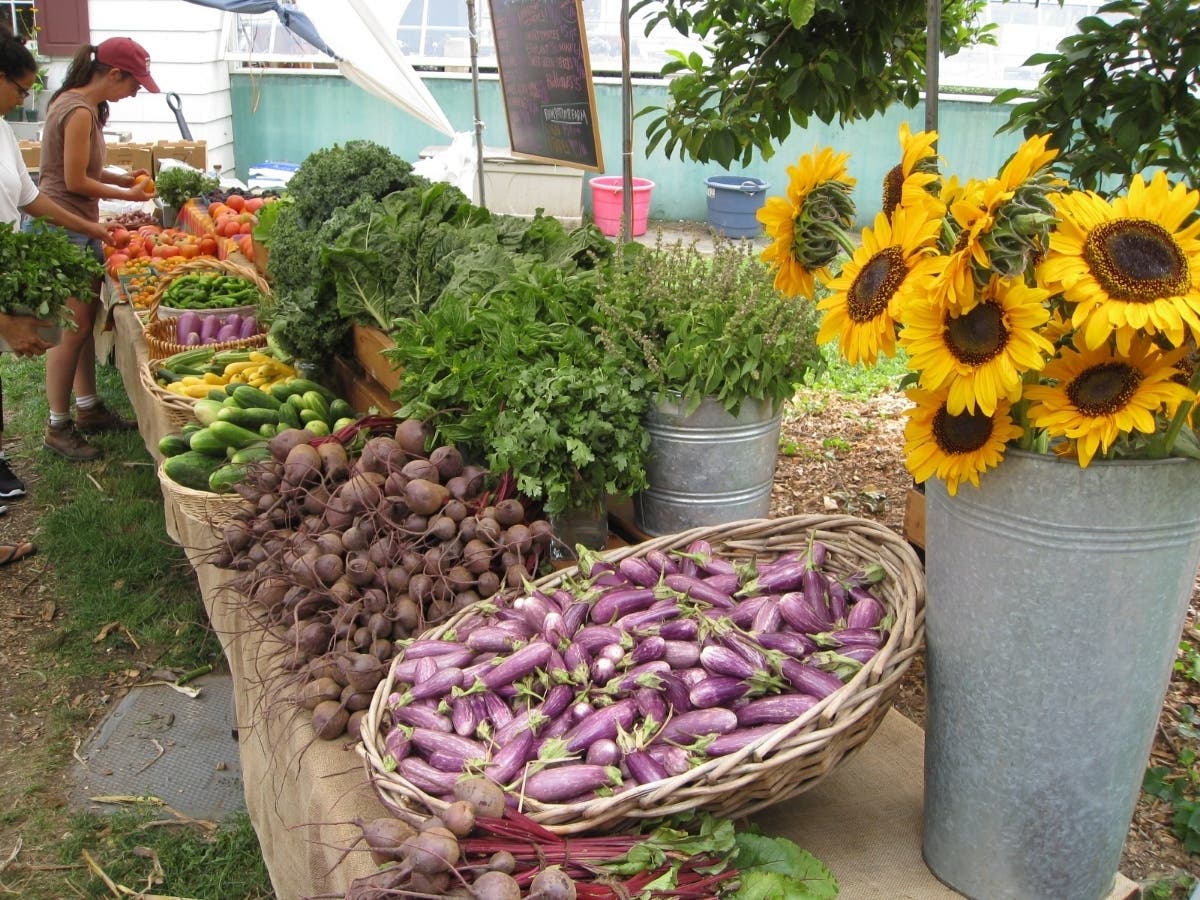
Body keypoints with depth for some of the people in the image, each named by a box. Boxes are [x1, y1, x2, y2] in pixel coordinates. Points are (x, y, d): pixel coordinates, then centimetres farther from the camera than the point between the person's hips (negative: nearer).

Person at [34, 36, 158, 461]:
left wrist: (123, 178, 7)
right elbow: (75, 181, -17)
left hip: (77, 229, 10)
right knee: (72, 329, -6)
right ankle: (58, 428, 2)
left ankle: (87, 408, 26)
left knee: (85, 322, 15)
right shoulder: (79, 112, -18)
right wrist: (127, 195, -5)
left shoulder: (76, 103, 12)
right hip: (66, 231, -10)